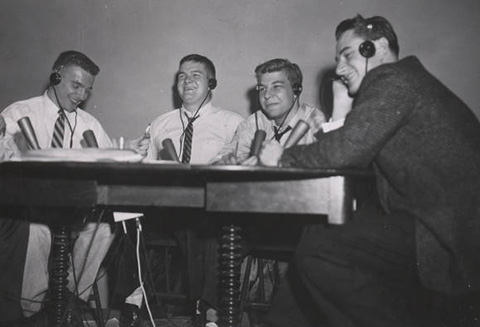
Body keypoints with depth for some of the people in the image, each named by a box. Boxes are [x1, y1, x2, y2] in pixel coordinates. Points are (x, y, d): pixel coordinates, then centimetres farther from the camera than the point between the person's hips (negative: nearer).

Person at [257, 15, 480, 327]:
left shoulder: (392, 79, -9)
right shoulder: (403, 82, 22)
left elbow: (346, 148, -18)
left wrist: (284, 157, -3)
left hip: (452, 239, -10)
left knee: (317, 251, -15)